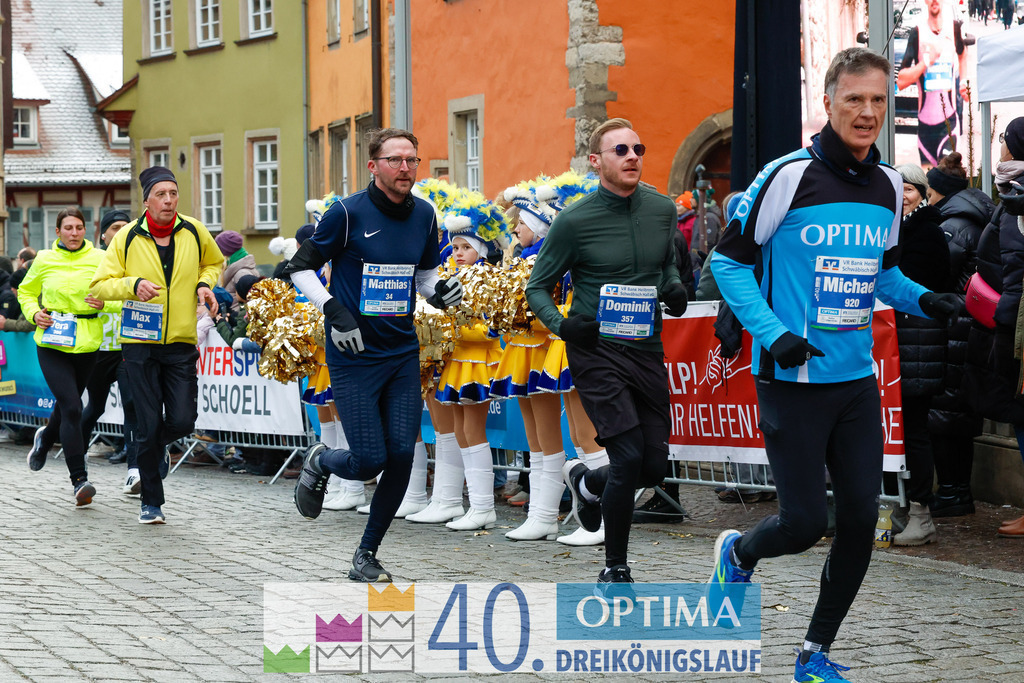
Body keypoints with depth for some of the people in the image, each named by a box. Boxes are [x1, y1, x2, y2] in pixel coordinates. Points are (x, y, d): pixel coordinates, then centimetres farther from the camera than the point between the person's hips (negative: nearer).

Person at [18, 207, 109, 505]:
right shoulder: (44, 260, 1)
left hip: (86, 343, 2)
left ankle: (45, 438, 51)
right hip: (52, 343, -2)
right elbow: (26, 292, 17)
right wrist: (34, 313, -2)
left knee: (67, 405, 17)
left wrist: (104, 303, -12)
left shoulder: (99, 259, 1)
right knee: (71, 408, -14)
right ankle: (79, 479, -13)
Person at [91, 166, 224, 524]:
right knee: (148, 426, -1)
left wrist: (204, 284, 0)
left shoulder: (194, 233, 1)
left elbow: (214, 262, 21)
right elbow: (100, 285, -3)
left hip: (182, 343, 2)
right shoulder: (128, 237, -5)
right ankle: (151, 501, 14)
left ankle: (158, 446, 32)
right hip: (140, 343, -2)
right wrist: (133, 285, -21)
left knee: (182, 421, -5)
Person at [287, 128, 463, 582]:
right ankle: (319, 463, 28)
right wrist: (333, 311, -16)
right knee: (369, 460, -8)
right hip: (354, 356, -5)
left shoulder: (423, 215, 5)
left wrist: (440, 289, -1)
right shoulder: (348, 213, -11)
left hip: (403, 354, 5)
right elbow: (301, 267, -3)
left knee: (401, 456, -3)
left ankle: (366, 555, 13)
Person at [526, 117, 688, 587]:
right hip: (596, 350, -5)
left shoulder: (662, 210, 4)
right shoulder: (574, 221, -9)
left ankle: (585, 481, 38)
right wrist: (561, 324, -17)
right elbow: (537, 287, 1)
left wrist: (674, 288, 0)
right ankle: (614, 570, 2)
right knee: (629, 456, -15)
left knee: (654, 466, 4)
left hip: (647, 349, 5)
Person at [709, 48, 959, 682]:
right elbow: (729, 260, -5)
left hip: (858, 380, 6)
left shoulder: (889, 186, 8)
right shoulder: (789, 176, -11)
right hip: (794, 380, -6)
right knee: (805, 522, -5)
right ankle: (737, 554, 30)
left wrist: (922, 298, 2)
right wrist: (772, 333, -16)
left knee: (861, 518, 2)